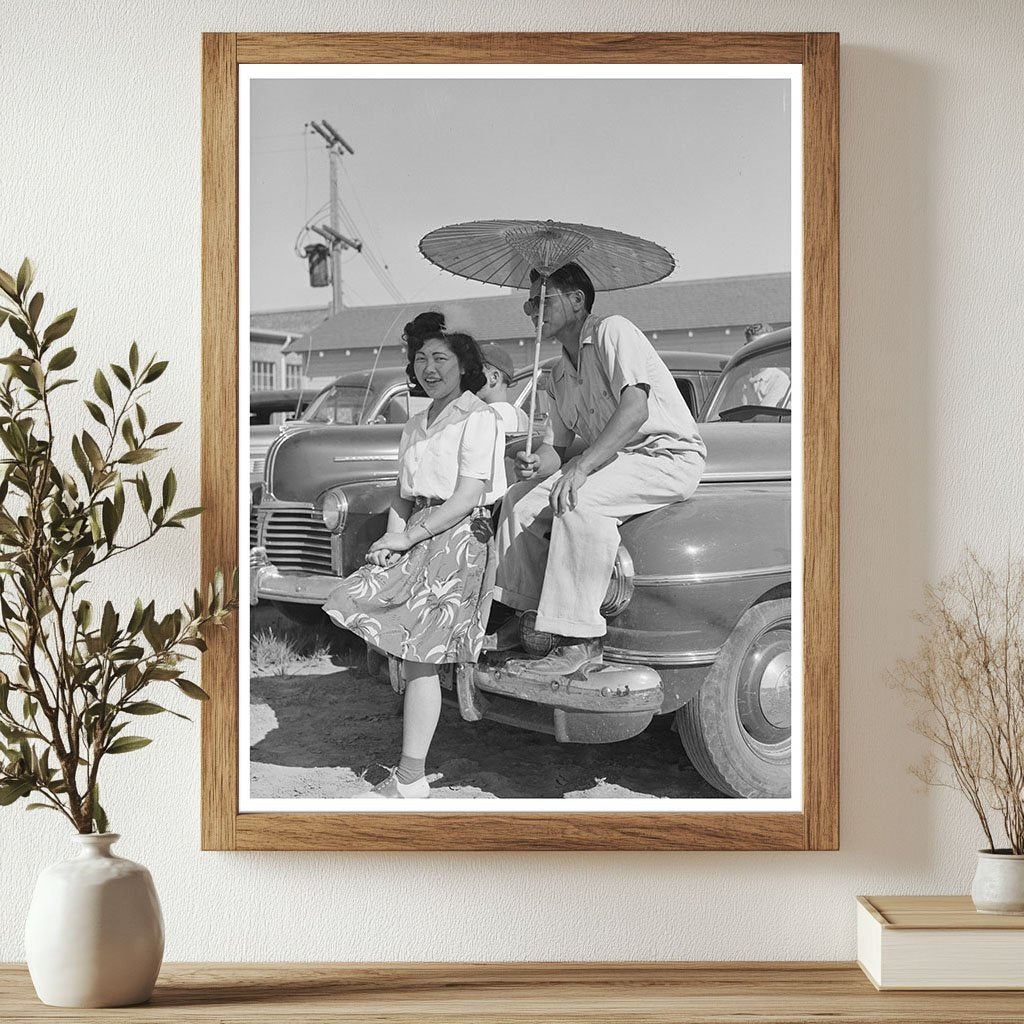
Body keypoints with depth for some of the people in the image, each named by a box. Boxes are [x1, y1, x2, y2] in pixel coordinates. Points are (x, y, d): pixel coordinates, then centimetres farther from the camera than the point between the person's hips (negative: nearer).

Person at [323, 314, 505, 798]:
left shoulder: (478, 419, -6)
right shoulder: (416, 425, 19)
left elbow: (467, 498, -14)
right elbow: (404, 495, 17)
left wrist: (408, 537, -16)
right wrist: (393, 536, -2)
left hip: (460, 537, -8)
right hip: (416, 539, 8)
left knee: (419, 657, -9)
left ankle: (411, 780, -5)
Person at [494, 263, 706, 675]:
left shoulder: (611, 331, -10)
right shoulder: (560, 375, 17)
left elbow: (635, 409, -25)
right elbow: (556, 445, 13)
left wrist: (582, 465, -34)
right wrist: (537, 463, -13)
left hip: (670, 458, -9)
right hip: (612, 465, 9)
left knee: (581, 498, -33)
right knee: (521, 499, -4)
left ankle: (578, 640, -32)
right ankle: (525, 617, -1)